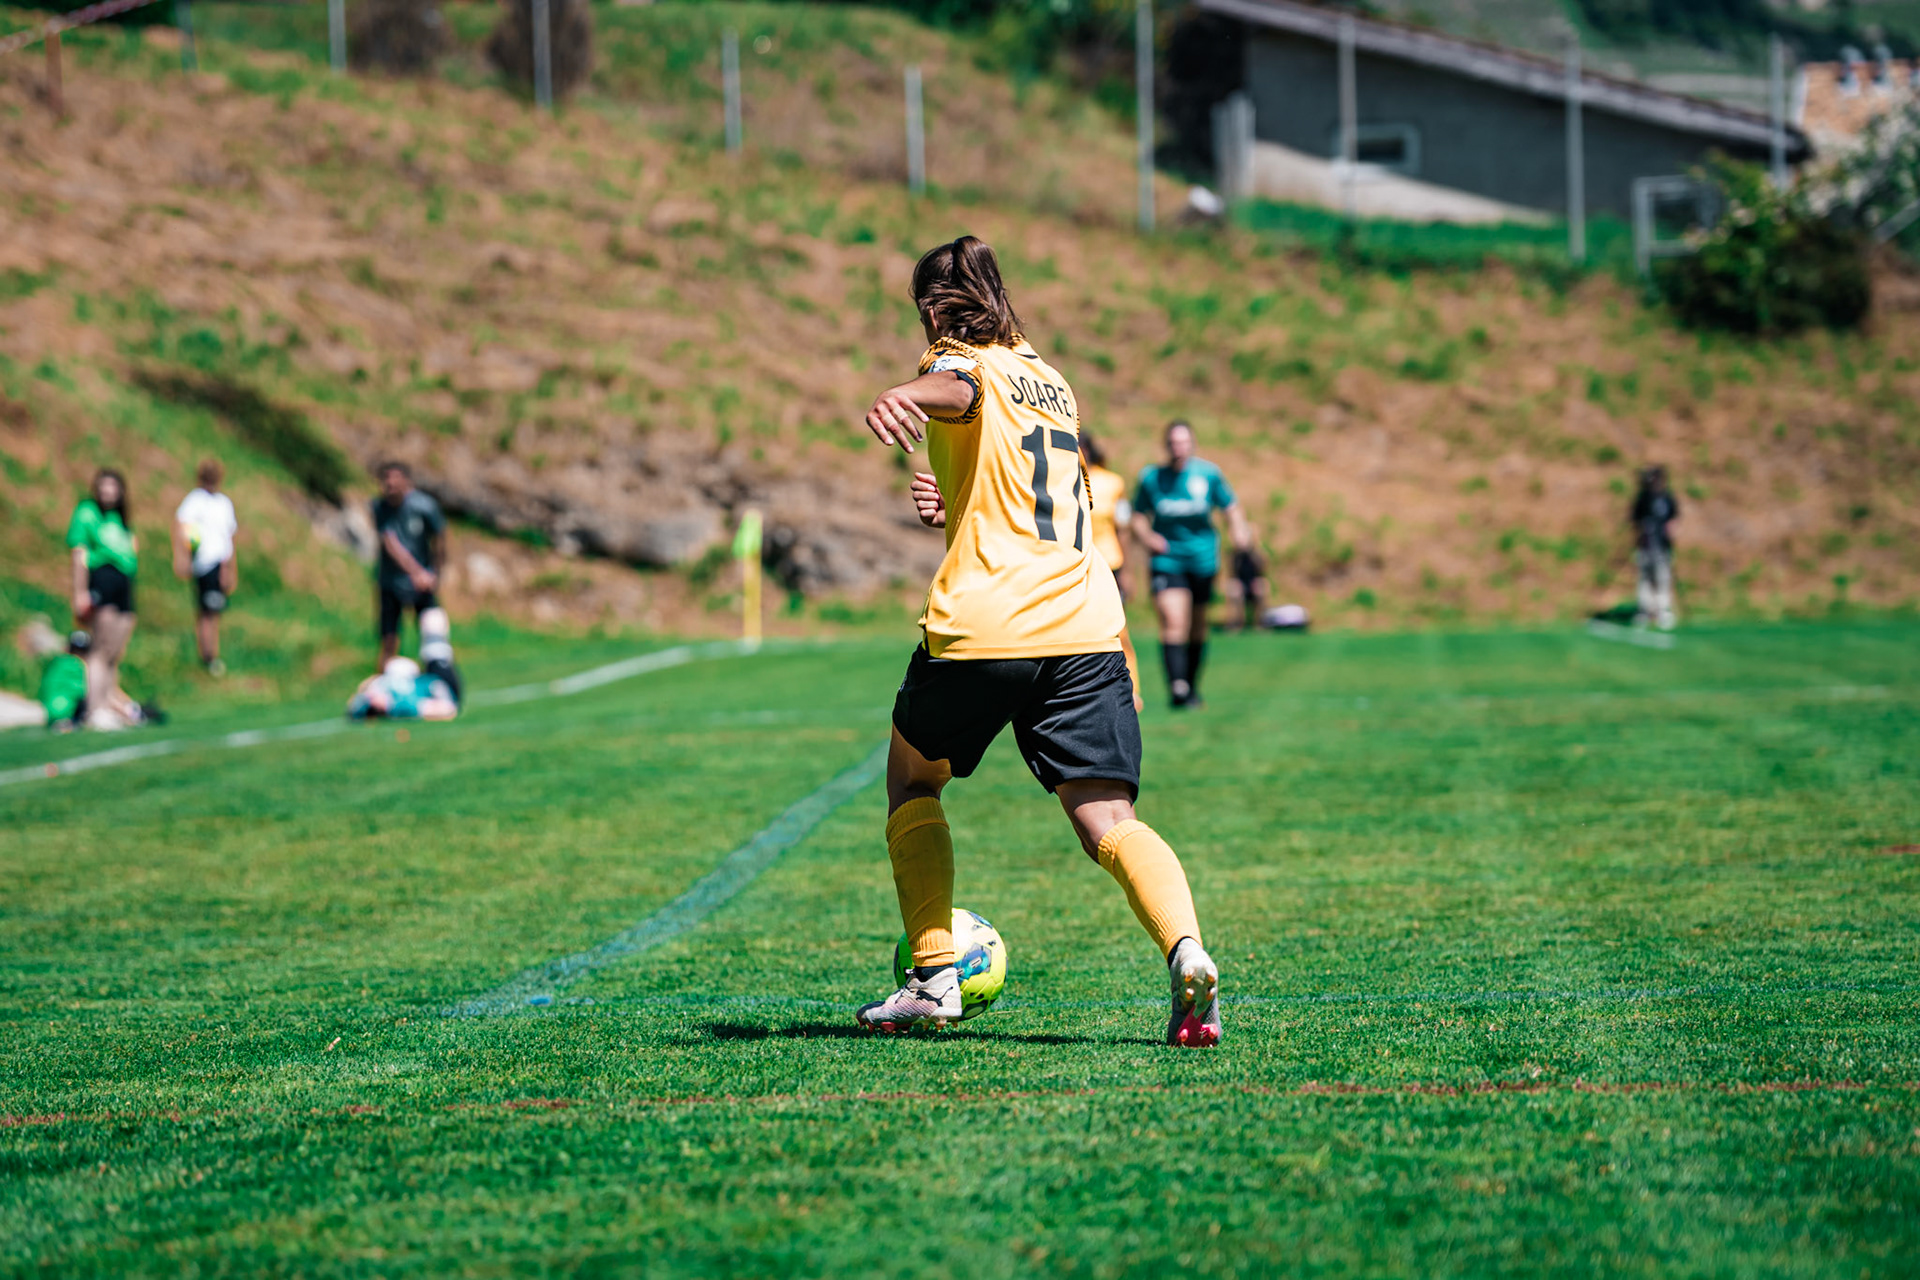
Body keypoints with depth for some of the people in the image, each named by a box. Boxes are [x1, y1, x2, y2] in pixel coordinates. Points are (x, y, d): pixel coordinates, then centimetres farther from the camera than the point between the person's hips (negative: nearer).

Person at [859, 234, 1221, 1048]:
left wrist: (905, 396, -45)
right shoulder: (1050, 380, 25)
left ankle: (934, 978, 13)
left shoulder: (963, 363, 4)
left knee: (912, 781, 20)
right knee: (1109, 822, -3)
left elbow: (956, 390, -25)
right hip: (1086, 626, 5)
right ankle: (1185, 948, -31)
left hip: (981, 624, -5)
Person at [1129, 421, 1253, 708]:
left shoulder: (1208, 474, 0)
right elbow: (1138, 517, 9)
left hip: (1202, 558, 2)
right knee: (1173, 621, -20)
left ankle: (1191, 686, 27)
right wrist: (1148, 537, -10)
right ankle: (1177, 686, -28)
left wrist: (1238, 530, -11)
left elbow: (1230, 507, 8)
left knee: (1197, 626, 10)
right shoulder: (1151, 478, 0)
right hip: (1167, 561, -2)